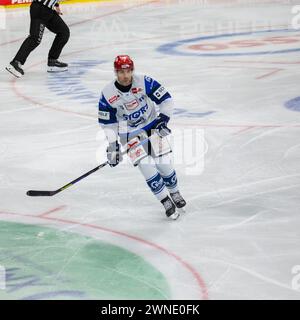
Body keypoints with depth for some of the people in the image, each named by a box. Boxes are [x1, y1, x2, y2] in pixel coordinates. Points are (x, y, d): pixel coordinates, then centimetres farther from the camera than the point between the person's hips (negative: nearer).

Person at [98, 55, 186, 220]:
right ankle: (166, 201, 2)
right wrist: (112, 145, -10)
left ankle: (174, 192, 26)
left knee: (164, 163, -3)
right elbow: (107, 122, -6)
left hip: (152, 125, 0)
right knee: (146, 167, -13)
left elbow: (166, 100, -11)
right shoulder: (107, 94, -16)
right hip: (130, 134, 0)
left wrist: (162, 120, -20)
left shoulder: (144, 82, -19)